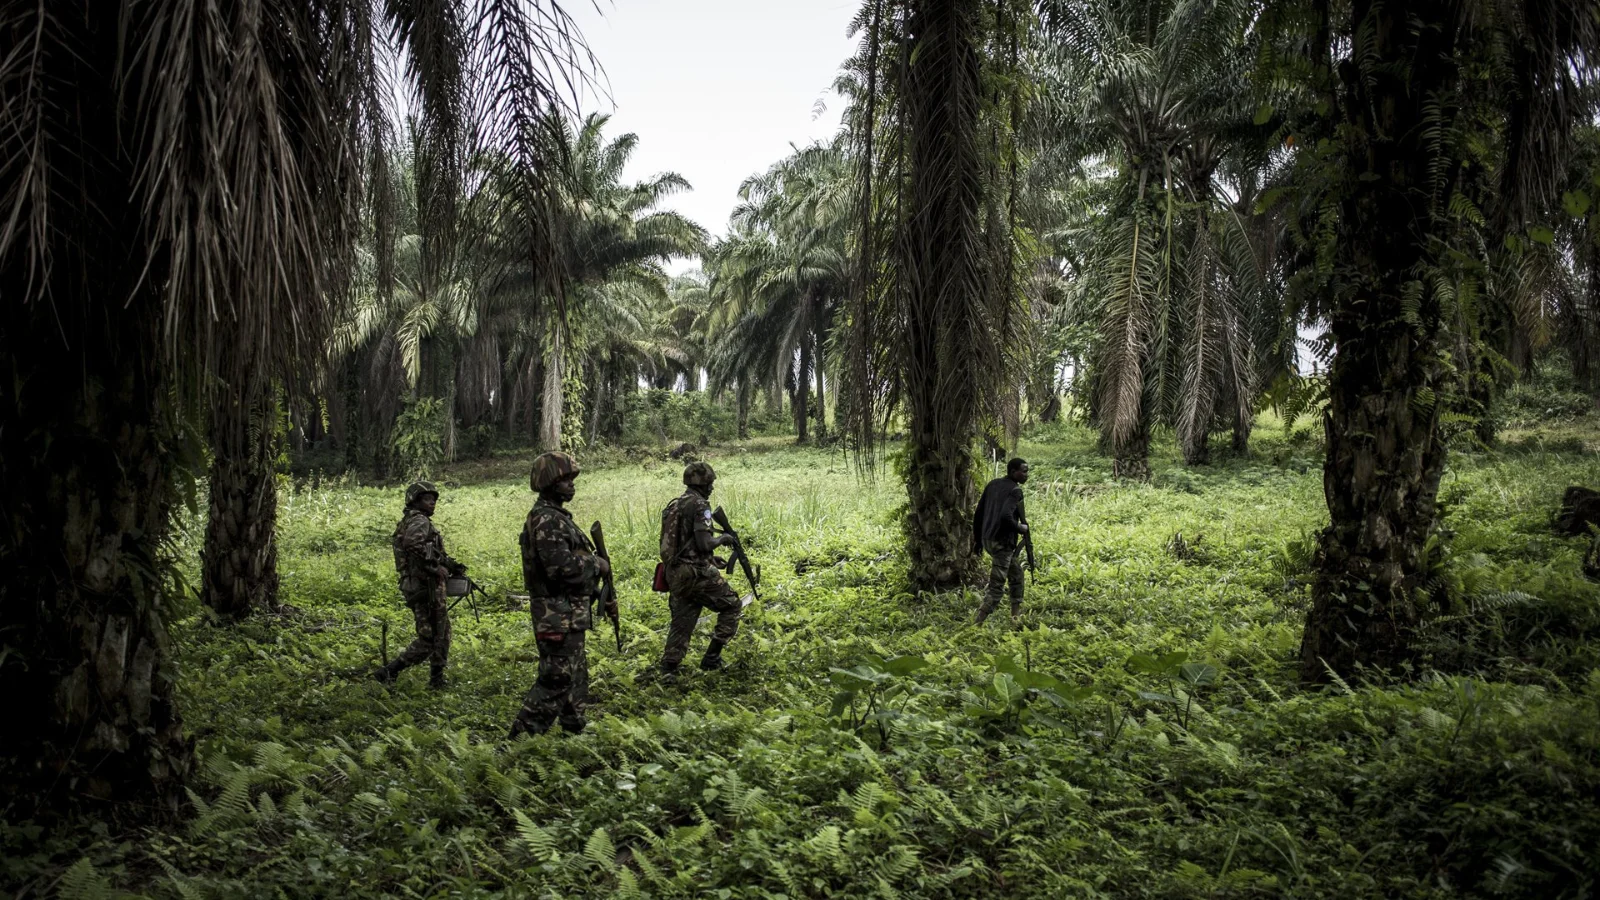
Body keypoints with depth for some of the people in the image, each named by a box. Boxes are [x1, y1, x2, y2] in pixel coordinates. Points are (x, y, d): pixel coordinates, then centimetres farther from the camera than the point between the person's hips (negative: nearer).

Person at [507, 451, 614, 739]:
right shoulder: (546, 520, -18)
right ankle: (522, 734, -1)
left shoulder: (557, 517, 16)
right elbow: (562, 566, -27)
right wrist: (597, 565, -12)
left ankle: (573, 729, 26)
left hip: (571, 614, 10)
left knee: (575, 675, 16)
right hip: (558, 615, -10)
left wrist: (603, 596, 20)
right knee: (556, 678, -7)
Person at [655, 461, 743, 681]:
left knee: (681, 622, 13)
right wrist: (722, 539, 0)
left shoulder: (673, 506, 15)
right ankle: (712, 657, 7)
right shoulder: (699, 505, -13)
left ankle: (668, 670, 7)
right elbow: (703, 544, -20)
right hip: (697, 573, -8)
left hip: (675, 573, 8)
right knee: (732, 606, 8)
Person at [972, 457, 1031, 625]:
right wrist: (1022, 528, -9)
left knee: (1016, 573, 24)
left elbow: (978, 514, 13)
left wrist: (977, 540, 19)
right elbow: (1006, 516, -27)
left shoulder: (992, 485, 11)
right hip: (1002, 542, -9)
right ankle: (978, 623, -9)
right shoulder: (1015, 490, -12)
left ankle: (1016, 614, 29)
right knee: (996, 586, -5)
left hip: (987, 539, 9)